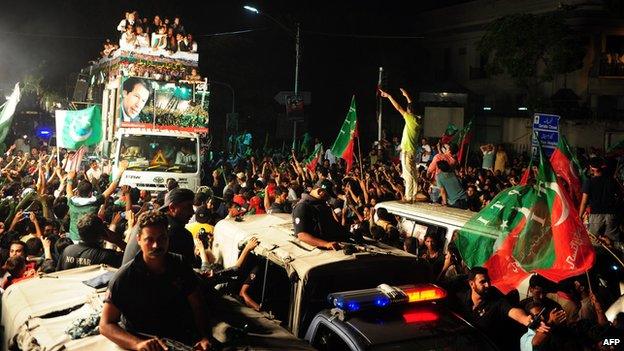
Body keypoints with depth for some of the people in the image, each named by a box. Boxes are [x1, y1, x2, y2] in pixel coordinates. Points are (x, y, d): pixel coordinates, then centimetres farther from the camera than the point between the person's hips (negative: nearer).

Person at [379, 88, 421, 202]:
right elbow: (412, 107, 23)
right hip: (413, 151, 9)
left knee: (408, 174, -7)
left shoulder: (411, 119, -15)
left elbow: (398, 107, -15)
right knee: (413, 174, 13)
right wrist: (407, 96, 34)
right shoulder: (417, 119, 6)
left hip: (407, 151, -9)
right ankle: (413, 195, 19)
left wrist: (388, 96, -9)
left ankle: (408, 197, -6)